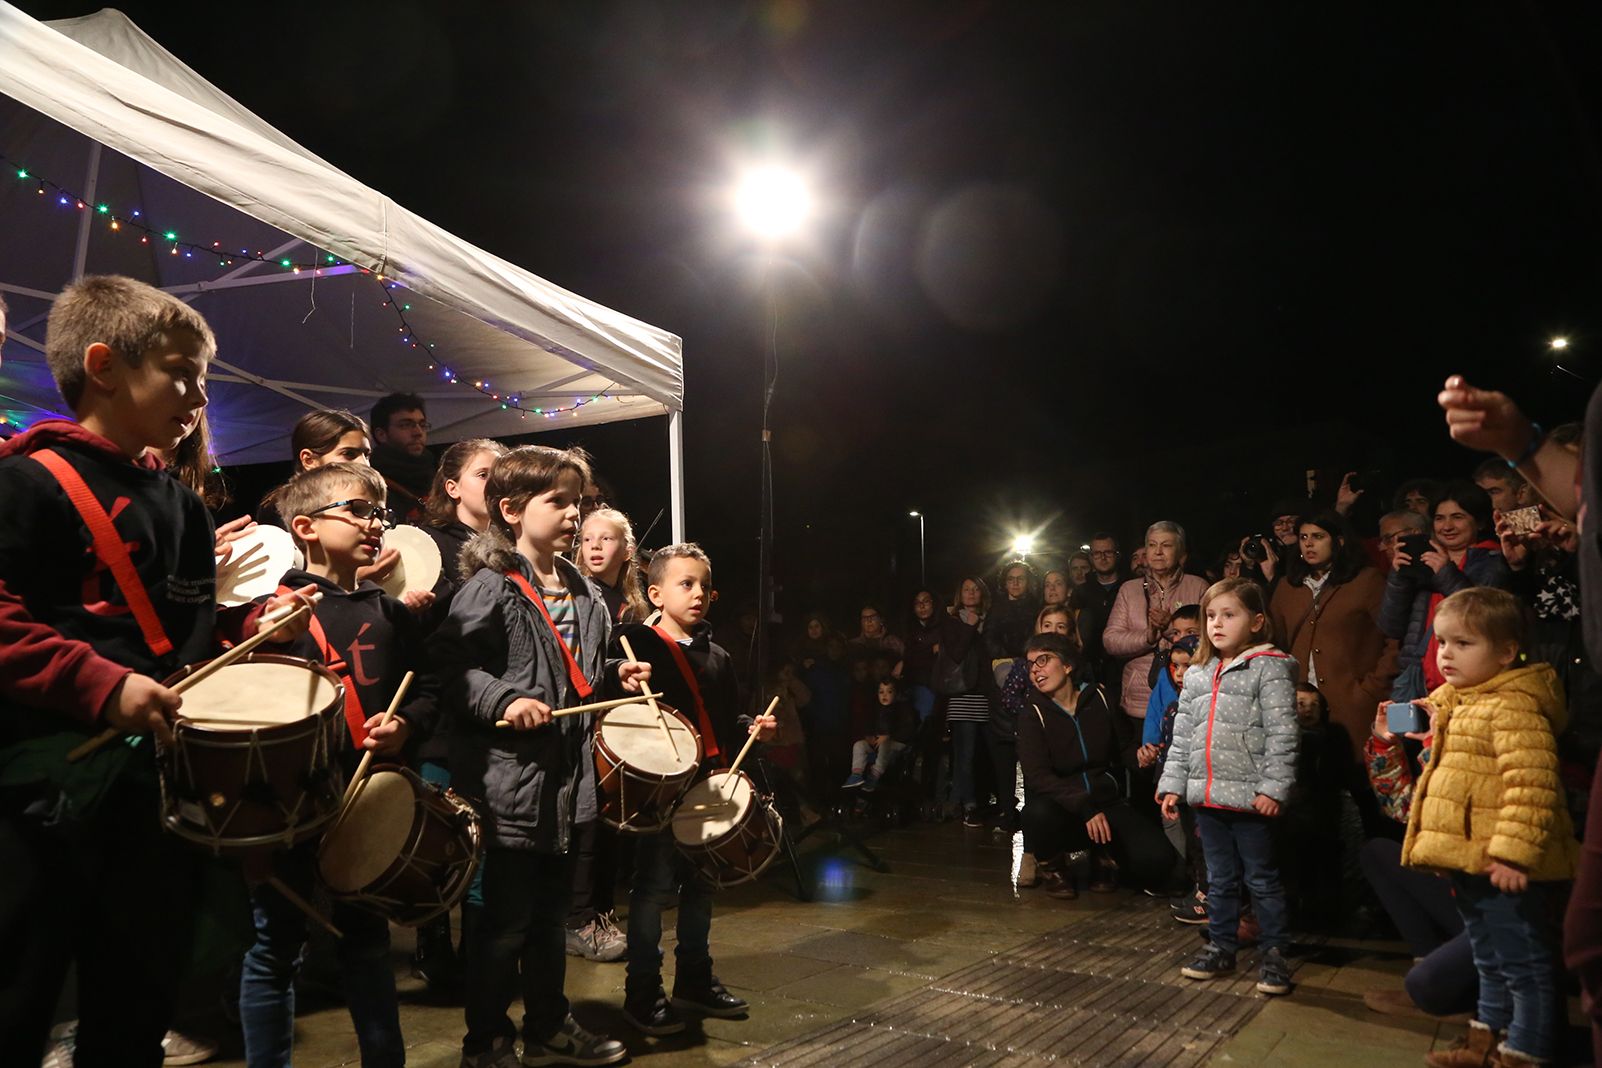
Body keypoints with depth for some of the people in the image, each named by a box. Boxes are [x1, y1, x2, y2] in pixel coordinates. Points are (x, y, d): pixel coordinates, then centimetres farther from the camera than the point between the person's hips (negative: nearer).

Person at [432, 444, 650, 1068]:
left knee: (551, 912, 20)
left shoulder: (584, 593, 12)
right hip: (509, 778, -7)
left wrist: (615, 675, 7)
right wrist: (503, 700, -28)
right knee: (505, 919, 5)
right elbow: (451, 663, -17)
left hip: (566, 777, 8)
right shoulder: (490, 587, -12)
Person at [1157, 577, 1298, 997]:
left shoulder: (1269, 668, -7)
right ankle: (1220, 948, 27)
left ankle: (1274, 954, 18)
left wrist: (1273, 787, -18)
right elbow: (1182, 735, 13)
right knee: (1219, 879, 16)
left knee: (1262, 879, 6)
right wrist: (1172, 784, 9)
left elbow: (1281, 734, -12)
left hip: (1249, 796, -6)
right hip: (1207, 795, 6)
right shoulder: (1197, 675, 11)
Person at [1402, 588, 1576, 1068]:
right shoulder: (1459, 703, 12)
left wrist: (1512, 853, -30)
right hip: (1471, 863, 11)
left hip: (1504, 868, -11)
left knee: (1523, 965, 4)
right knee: (1490, 961, 23)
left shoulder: (1511, 708, -20)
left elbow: (1530, 788, -28)